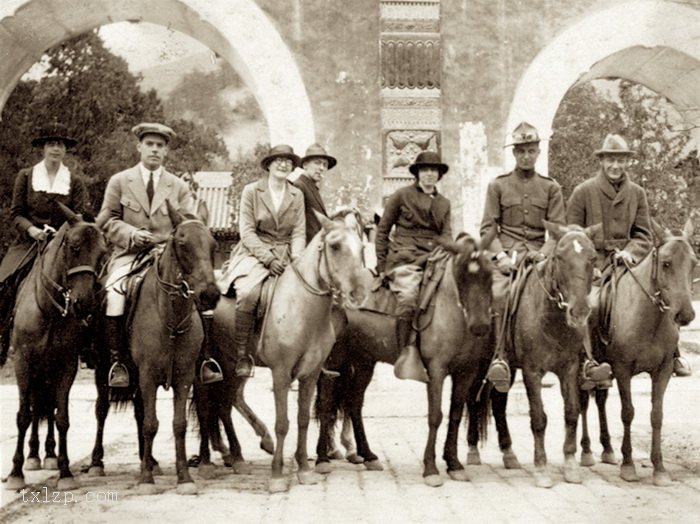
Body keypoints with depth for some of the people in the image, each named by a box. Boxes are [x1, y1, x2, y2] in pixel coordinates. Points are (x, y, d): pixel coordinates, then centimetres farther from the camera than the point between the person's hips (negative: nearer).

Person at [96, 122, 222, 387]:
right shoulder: (119, 182, 10)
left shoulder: (179, 187, 14)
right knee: (114, 292, -31)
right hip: (130, 255, -1)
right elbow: (106, 220, 6)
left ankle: (204, 358, -12)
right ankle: (117, 361, -21)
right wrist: (132, 233, -13)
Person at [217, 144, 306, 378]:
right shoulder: (251, 191, 4)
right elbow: (247, 232, -4)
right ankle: (241, 354, -21)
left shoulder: (297, 195, 14)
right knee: (248, 293, -32)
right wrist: (268, 258, -16)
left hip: (286, 256, 3)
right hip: (255, 253, -3)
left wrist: (297, 258, -11)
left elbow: (299, 233, 9)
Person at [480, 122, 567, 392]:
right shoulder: (498, 185, 12)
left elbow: (558, 229, 6)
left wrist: (543, 253, -12)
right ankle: (500, 357, -28)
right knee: (499, 294, -30)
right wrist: (502, 256, -11)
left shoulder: (551, 187, 14)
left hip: (540, 253, 2)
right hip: (507, 253, -1)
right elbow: (487, 228, 5)